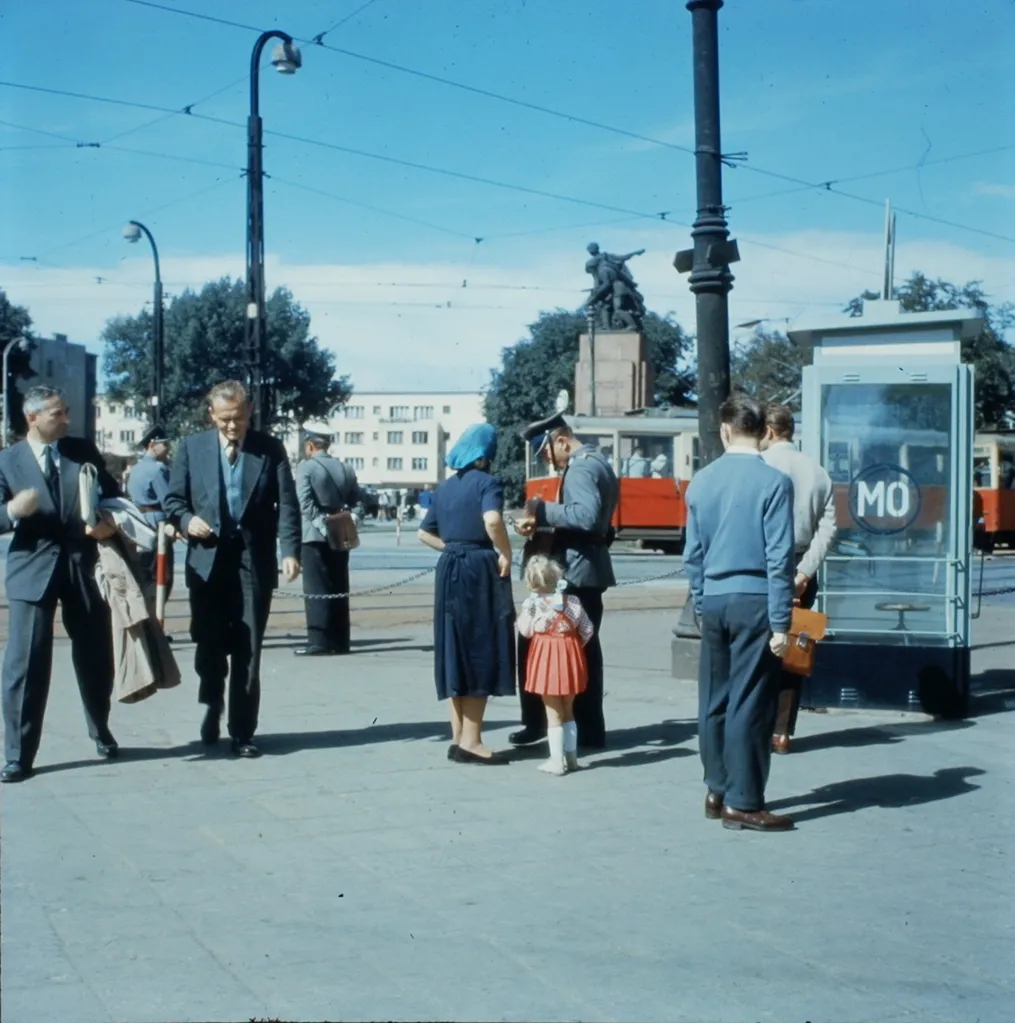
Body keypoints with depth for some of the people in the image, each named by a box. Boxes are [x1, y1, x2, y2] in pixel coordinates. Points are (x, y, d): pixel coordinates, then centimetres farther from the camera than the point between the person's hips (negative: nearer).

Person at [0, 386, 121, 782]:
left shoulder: (84, 451, 7)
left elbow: (113, 495, 10)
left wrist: (110, 522, -11)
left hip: (83, 567, 3)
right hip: (33, 569, -2)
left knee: (95, 658, 14)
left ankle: (101, 731, 36)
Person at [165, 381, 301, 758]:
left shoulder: (270, 449, 4)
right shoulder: (192, 448, 7)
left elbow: (287, 504, -2)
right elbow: (173, 499, 11)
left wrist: (290, 550, -14)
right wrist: (187, 519, -11)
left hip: (254, 562, -1)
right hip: (208, 561, 1)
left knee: (248, 652, 1)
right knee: (209, 645, 5)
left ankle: (242, 731, 9)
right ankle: (212, 707, 33)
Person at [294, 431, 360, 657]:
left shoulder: (306, 467, -7)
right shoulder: (345, 469, 10)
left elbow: (304, 501, -17)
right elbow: (355, 500, 8)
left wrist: (322, 523, -15)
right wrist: (341, 516, 6)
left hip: (315, 536, -5)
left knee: (316, 590, -4)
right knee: (339, 589, 9)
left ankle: (319, 641, -8)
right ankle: (340, 641, 10)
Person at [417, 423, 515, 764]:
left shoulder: (444, 488, 13)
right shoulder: (487, 482, -8)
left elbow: (425, 533, 18)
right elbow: (492, 520, -27)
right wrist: (505, 553, -15)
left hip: (449, 573, 7)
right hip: (480, 571, -7)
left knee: (457, 654, 10)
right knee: (481, 654, -3)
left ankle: (458, 738, 13)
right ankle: (470, 741, -4)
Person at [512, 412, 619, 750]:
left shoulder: (580, 468, -15)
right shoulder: (599, 462, 17)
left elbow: (587, 516, -29)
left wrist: (543, 510, -22)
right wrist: (543, 522, 7)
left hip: (573, 572, -10)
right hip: (590, 569, 10)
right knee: (585, 648, 12)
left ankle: (536, 723, 1)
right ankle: (589, 729, 15)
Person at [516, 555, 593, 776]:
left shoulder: (532, 603, -11)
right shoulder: (572, 601, 0)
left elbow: (526, 631, -8)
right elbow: (587, 630, 2)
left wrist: (522, 615, 8)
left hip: (546, 658, -4)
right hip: (570, 657, 4)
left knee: (553, 713, 3)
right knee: (568, 710, 17)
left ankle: (557, 760, 4)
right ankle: (571, 756, 22)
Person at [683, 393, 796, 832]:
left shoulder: (701, 481, 6)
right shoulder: (773, 481, -9)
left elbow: (692, 553, 9)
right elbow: (779, 557, -12)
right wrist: (780, 622, -10)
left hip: (714, 600, 5)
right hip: (754, 601, -5)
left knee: (714, 699, 13)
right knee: (749, 703, -1)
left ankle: (717, 791, 21)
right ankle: (742, 803, 2)